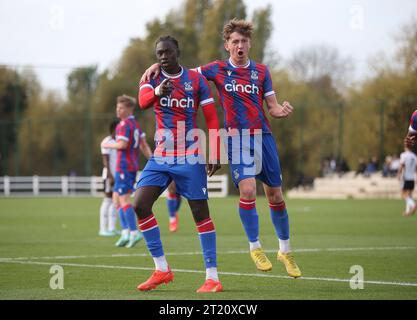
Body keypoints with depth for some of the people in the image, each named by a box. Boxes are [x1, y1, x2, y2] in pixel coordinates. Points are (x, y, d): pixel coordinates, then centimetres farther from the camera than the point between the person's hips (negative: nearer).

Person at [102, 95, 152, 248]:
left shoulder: (125, 124, -12)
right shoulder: (135, 124, 16)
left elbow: (122, 145, -21)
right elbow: (144, 145, 16)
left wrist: (107, 145, -5)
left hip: (124, 166, -10)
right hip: (133, 166, 10)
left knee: (124, 200, -7)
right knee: (116, 198, 12)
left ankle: (134, 232, -9)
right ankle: (125, 232, 6)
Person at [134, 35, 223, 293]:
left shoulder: (196, 79, 1)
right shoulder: (151, 78, 4)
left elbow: (212, 119, 1)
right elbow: (143, 101, -19)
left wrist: (215, 155, -7)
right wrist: (157, 91, -42)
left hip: (190, 158, -3)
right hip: (161, 157, 3)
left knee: (200, 212, -5)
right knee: (140, 204, -9)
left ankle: (213, 277, -3)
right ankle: (161, 269, 0)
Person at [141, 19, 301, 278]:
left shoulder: (261, 71, 8)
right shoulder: (218, 70, 5)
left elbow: (273, 107, 7)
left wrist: (283, 111, -16)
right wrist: (158, 66, -4)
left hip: (263, 137, 2)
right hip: (236, 138, -2)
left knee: (275, 195, 5)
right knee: (248, 189, -20)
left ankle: (285, 250, 23)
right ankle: (255, 247, -4)